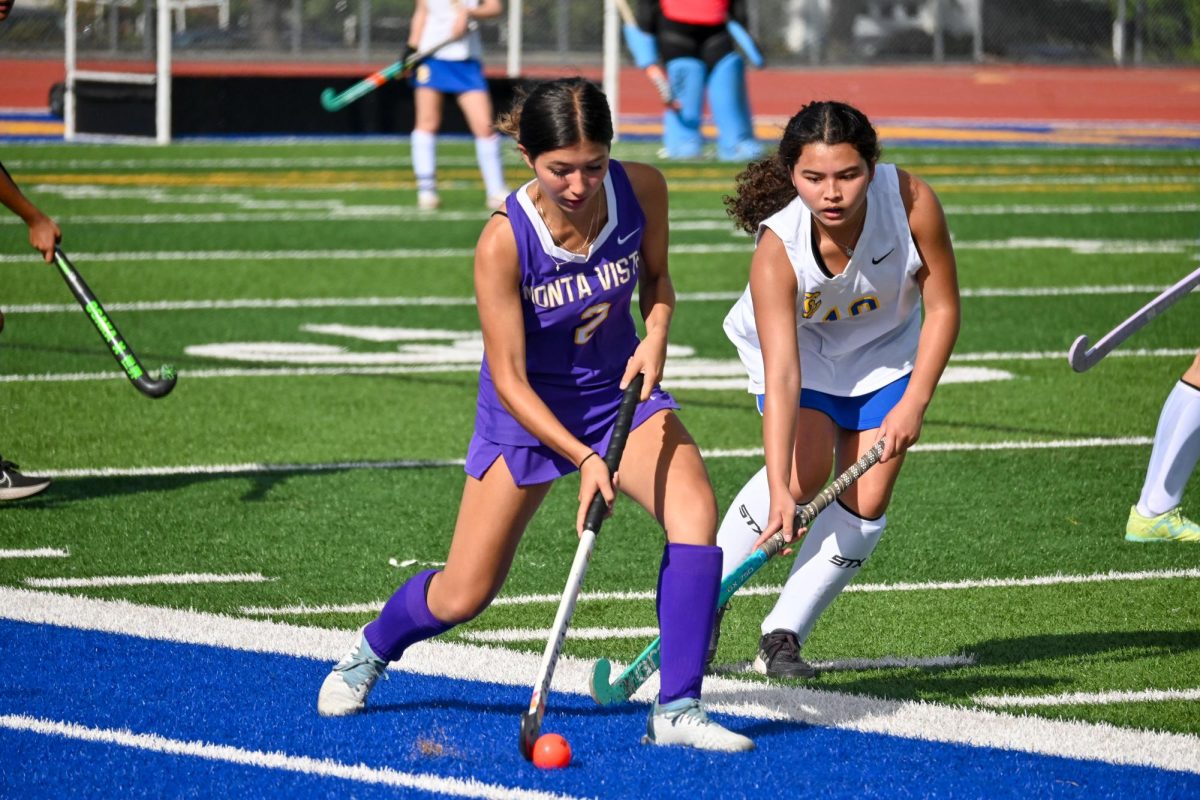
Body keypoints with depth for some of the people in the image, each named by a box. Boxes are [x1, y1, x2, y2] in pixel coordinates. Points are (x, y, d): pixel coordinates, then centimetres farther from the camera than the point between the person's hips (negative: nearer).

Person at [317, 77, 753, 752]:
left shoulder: (641, 190, -17)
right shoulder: (504, 242, -28)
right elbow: (509, 381, -24)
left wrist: (656, 335, -16)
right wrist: (583, 457, -34)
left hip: (621, 387, 3)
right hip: (528, 411, -3)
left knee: (696, 513, -25)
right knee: (463, 597, 2)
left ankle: (677, 710, -17)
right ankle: (369, 653, 36)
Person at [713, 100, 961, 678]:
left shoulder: (912, 203, -33)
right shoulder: (777, 248, -37)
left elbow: (942, 307, -17)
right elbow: (781, 375, -41)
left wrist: (914, 403, -22)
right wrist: (779, 490, -48)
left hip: (884, 348, 3)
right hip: (798, 343, -3)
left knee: (866, 502, -8)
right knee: (807, 470, -25)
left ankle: (782, 637, 3)